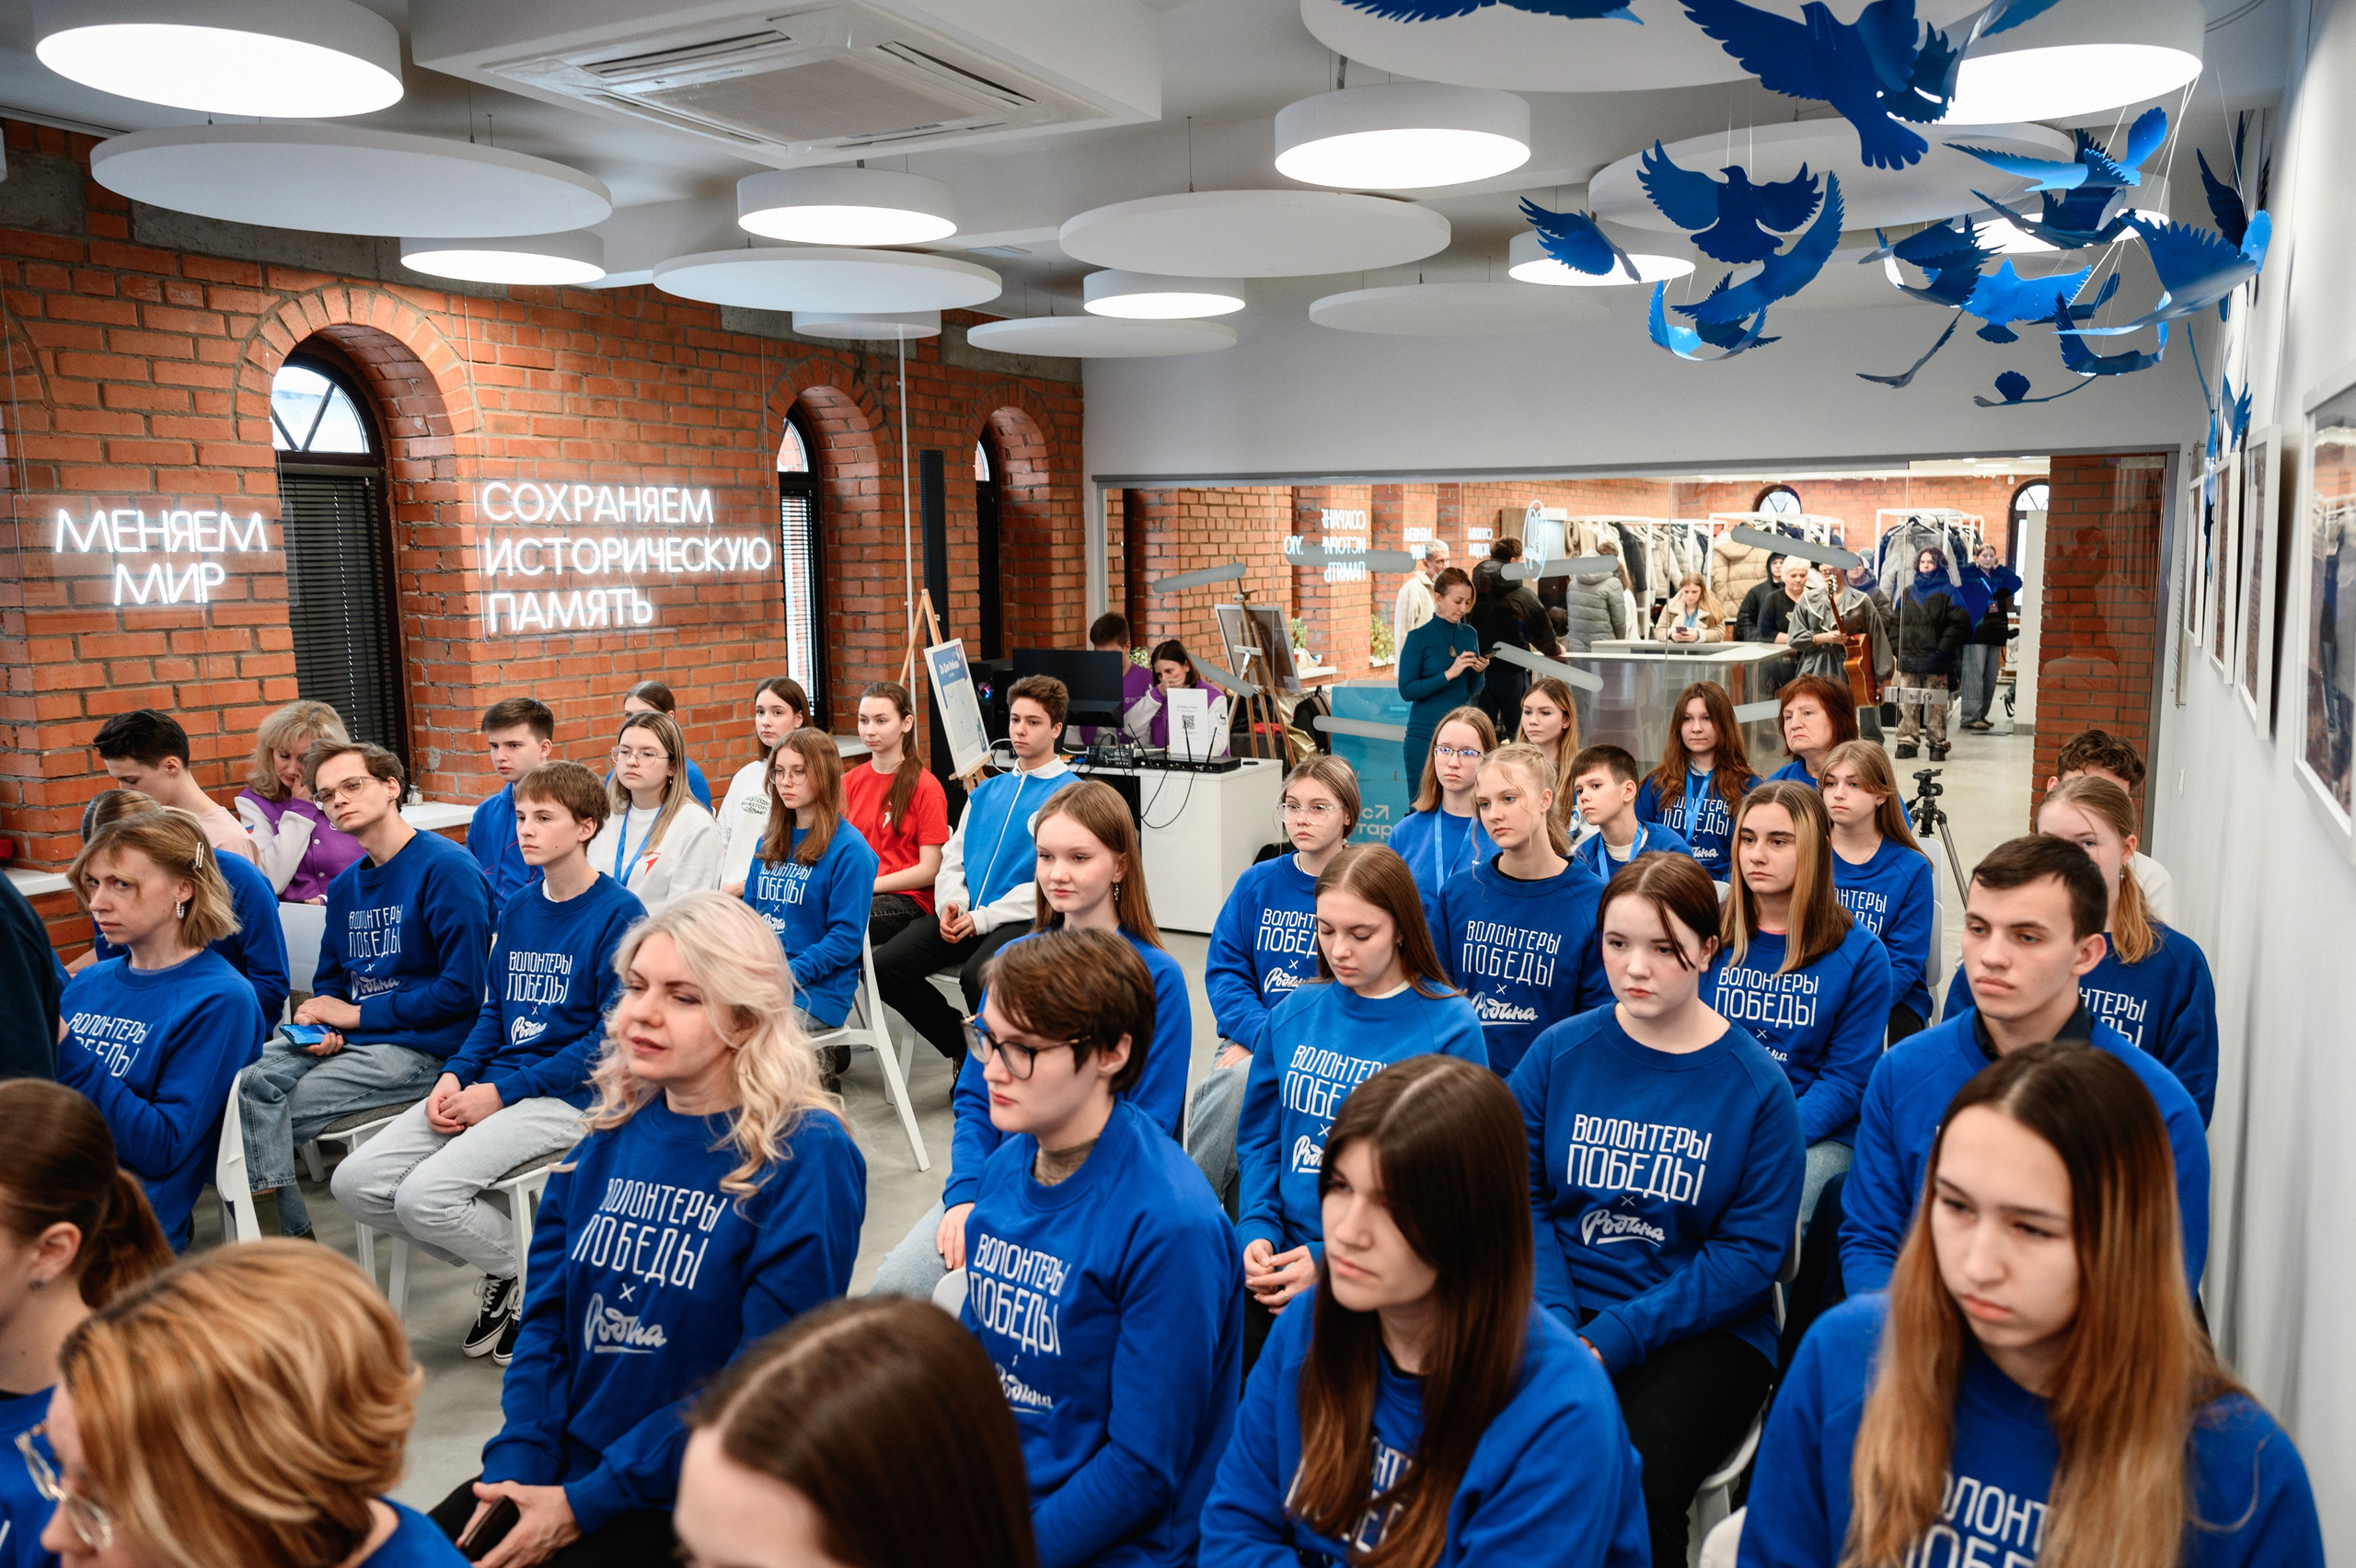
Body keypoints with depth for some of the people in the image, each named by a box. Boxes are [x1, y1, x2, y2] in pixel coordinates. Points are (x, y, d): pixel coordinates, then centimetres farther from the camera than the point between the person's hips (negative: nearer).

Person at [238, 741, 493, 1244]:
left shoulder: (447, 868, -12)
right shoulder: (345, 887, 15)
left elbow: (463, 989, -17)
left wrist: (357, 1014, -9)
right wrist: (315, 1021, 0)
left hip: (420, 1047, -8)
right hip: (348, 1036, 8)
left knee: (275, 1113, -17)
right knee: (238, 1079, -11)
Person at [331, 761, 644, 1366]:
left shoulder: (619, 913, -10)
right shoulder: (518, 908, 13)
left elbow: (613, 1035, -14)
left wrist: (501, 1092, -16)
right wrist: (453, 1076, -2)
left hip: (566, 1096, -8)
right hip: (491, 1085, 8)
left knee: (424, 1196, -24)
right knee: (355, 1183, -6)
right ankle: (500, 1269, 11)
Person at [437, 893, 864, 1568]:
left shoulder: (806, 1157, -15)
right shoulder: (613, 1126, 4)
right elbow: (548, 1312, 6)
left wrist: (582, 1502, -17)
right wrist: (516, 1466, -7)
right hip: (566, 1461, 5)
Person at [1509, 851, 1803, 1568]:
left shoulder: (1756, 1084, -3)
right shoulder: (1560, 1052, 3)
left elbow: (1750, 1252, -7)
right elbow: (1523, 1199, 1)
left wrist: (1614, 1336, -16)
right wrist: (1558, 1322, -16)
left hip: (1701, 1325, -1)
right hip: (1564, 1307, 2)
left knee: (1633, 1481, -29)